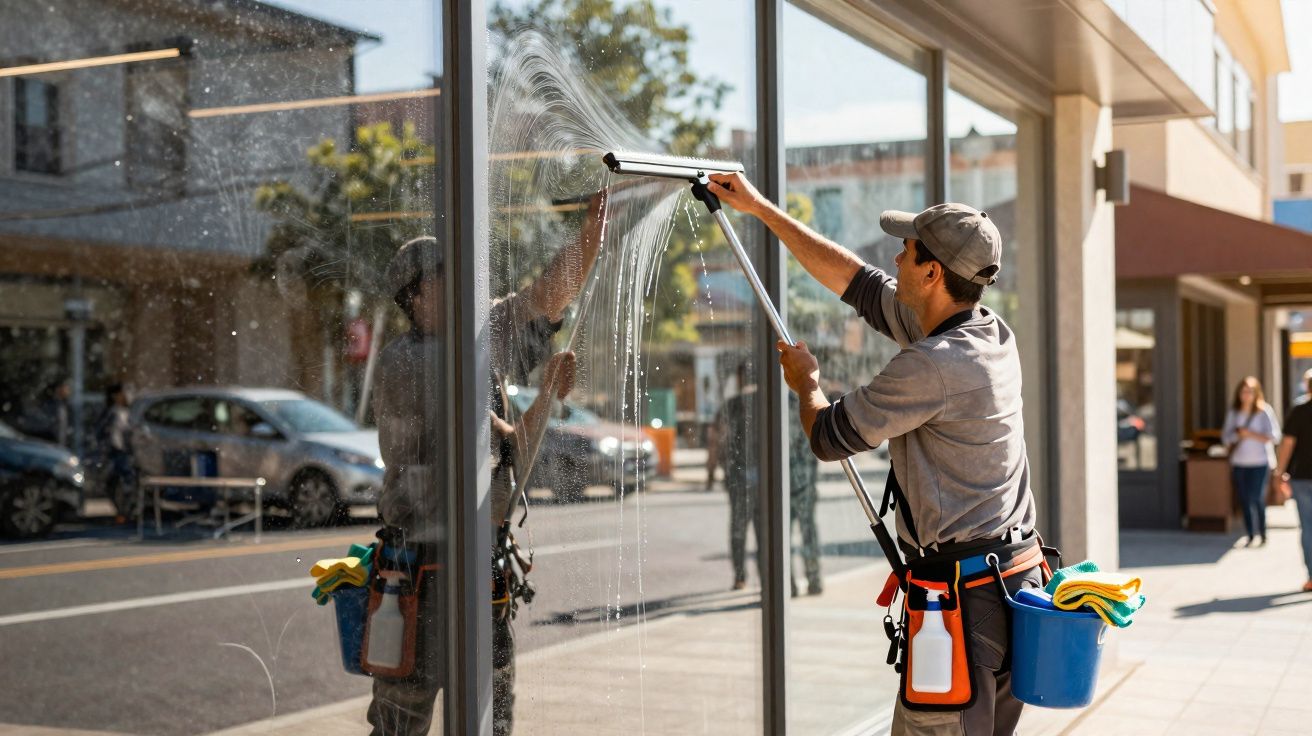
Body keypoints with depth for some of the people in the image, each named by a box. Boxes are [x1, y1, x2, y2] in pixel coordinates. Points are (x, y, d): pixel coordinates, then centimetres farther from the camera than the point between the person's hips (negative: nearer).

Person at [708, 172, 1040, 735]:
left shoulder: (934, 364, -20)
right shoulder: (991, 332, 10)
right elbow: (856, 281, 18)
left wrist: (805, 383, 14)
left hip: (963, 598, -10)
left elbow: (829, 437, -9)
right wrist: (760, 209, 23)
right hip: (1015, 579, 10)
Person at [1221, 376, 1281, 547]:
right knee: (1244, 500, 5)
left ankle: (1262, 535, 3)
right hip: (1239, 462, 4)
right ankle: (1250, 535, 13)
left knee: (1256, 498, -8)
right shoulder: (1233, 412, 6)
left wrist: (1251, 434, -15)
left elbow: (1274, 437, -9)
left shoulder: (1264, 411, -5)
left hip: (1259, 462, -4)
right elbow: (1225, 437, 8)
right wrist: (1237, 435, -12)